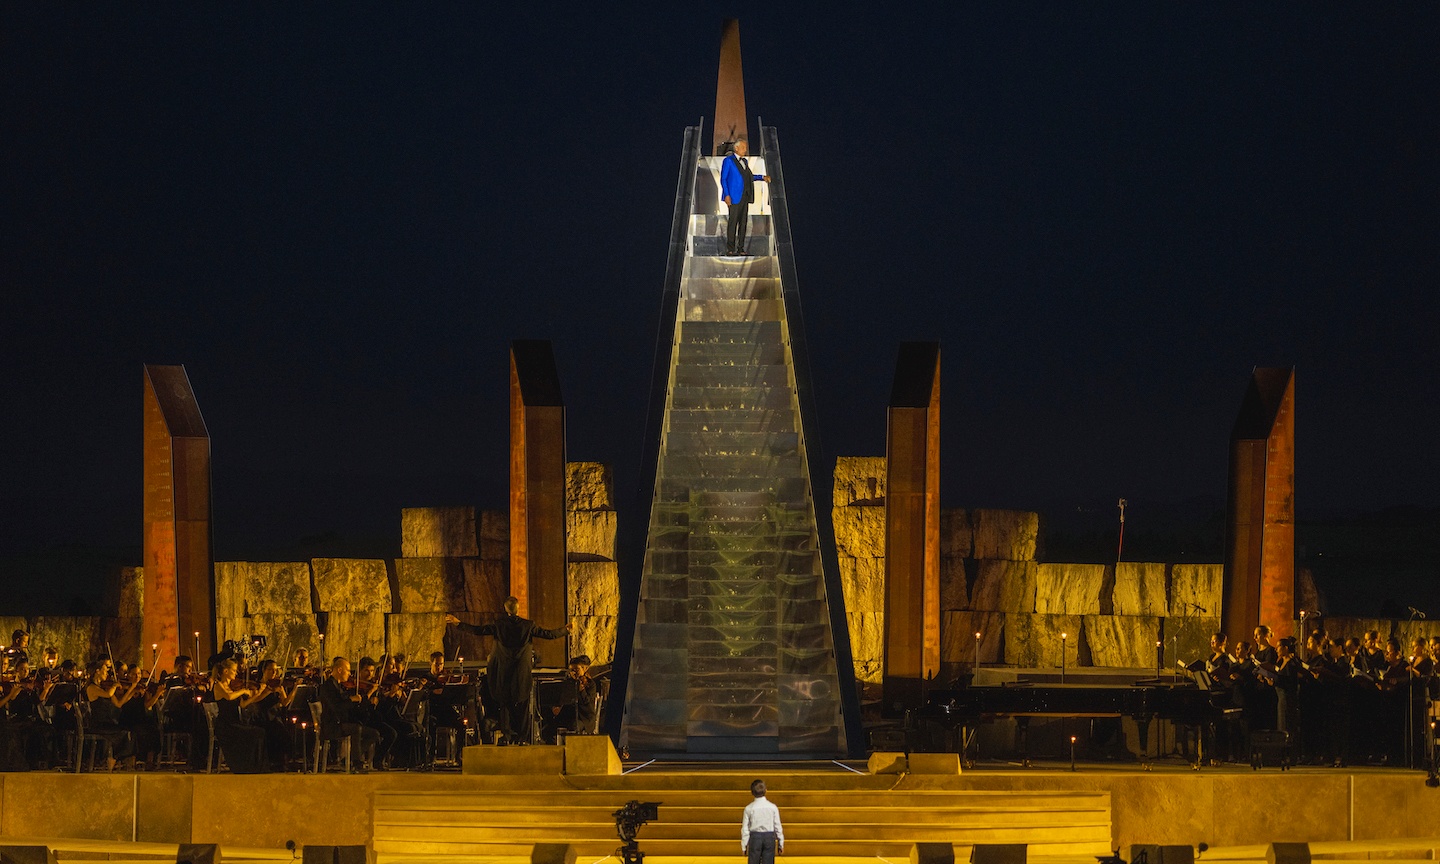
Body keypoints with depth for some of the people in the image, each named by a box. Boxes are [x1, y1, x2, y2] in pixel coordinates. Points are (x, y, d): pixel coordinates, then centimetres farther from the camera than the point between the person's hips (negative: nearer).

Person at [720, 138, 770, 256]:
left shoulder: (745, 161, 19)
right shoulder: (728, 161, -1)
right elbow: (723, 179, -4)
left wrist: (762, 177, 15)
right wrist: (726, 195, -13)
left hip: (745, 197, 7)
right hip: (734, 197, -7)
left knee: (743, 222, 5)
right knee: (733, 222, -7)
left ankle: (740, 248, 9)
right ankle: (730, 249, -4)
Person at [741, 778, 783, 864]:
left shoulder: (749, 808, -4)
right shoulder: (773, 807, -2)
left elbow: (745, 829, -2)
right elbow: (778, 827, 2)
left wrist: (744, 846, 6)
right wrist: (781, 844, 11)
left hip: (755, 837, -1)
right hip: (770, 837, 1)